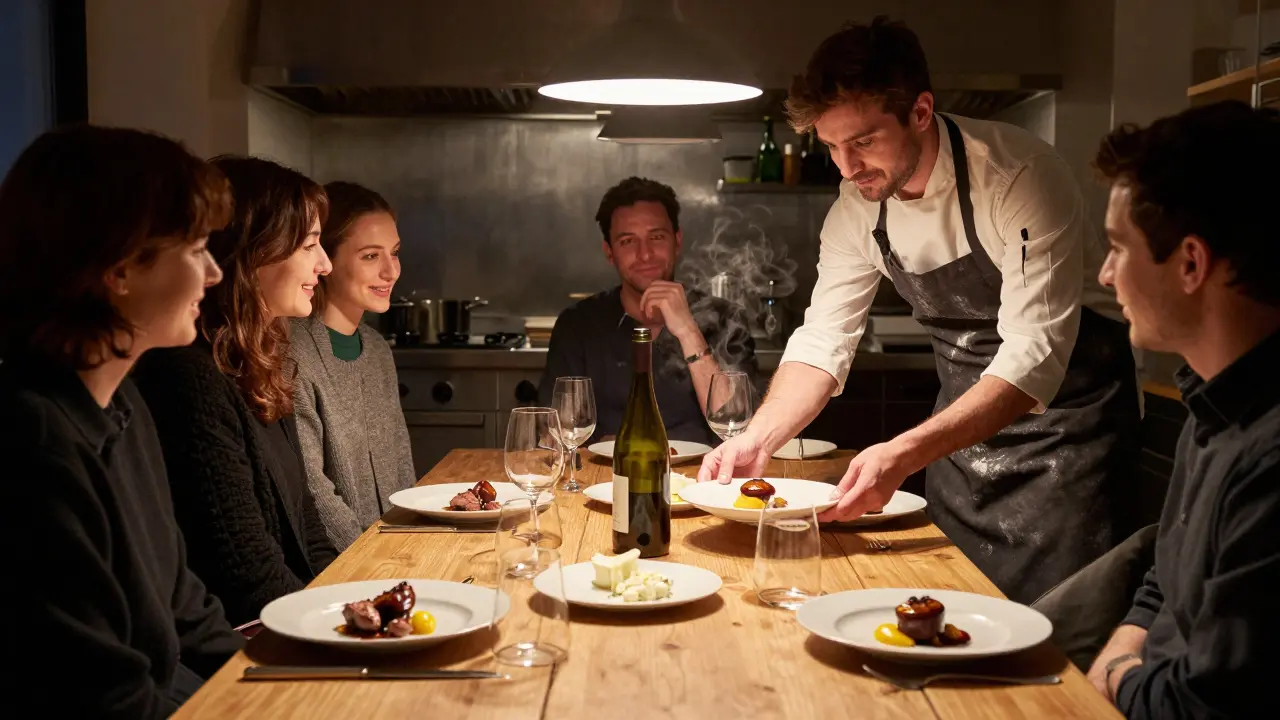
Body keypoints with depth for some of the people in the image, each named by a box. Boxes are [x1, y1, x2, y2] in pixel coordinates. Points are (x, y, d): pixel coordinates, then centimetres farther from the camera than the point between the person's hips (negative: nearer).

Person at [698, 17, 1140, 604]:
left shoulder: (1019, 176, -25)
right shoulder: (859, 206, -5)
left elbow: (1036, 357, -30)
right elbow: (823, 339, -1)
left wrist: (904, 454, -39)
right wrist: (756, 440, -17)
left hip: (1066, 404, -5)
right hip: (968, 412, 6)